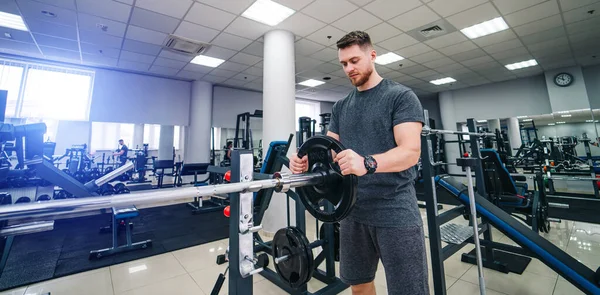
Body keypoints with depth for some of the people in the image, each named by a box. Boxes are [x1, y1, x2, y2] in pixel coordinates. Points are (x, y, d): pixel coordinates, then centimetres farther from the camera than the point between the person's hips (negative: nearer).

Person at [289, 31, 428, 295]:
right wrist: (307, 161, -14)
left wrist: (368, 163, -36)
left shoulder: (401, 96, -5)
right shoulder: (341, 106, 11)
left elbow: (410, 151, -17)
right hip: (353, 211, 6)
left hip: (395, 212, -5)